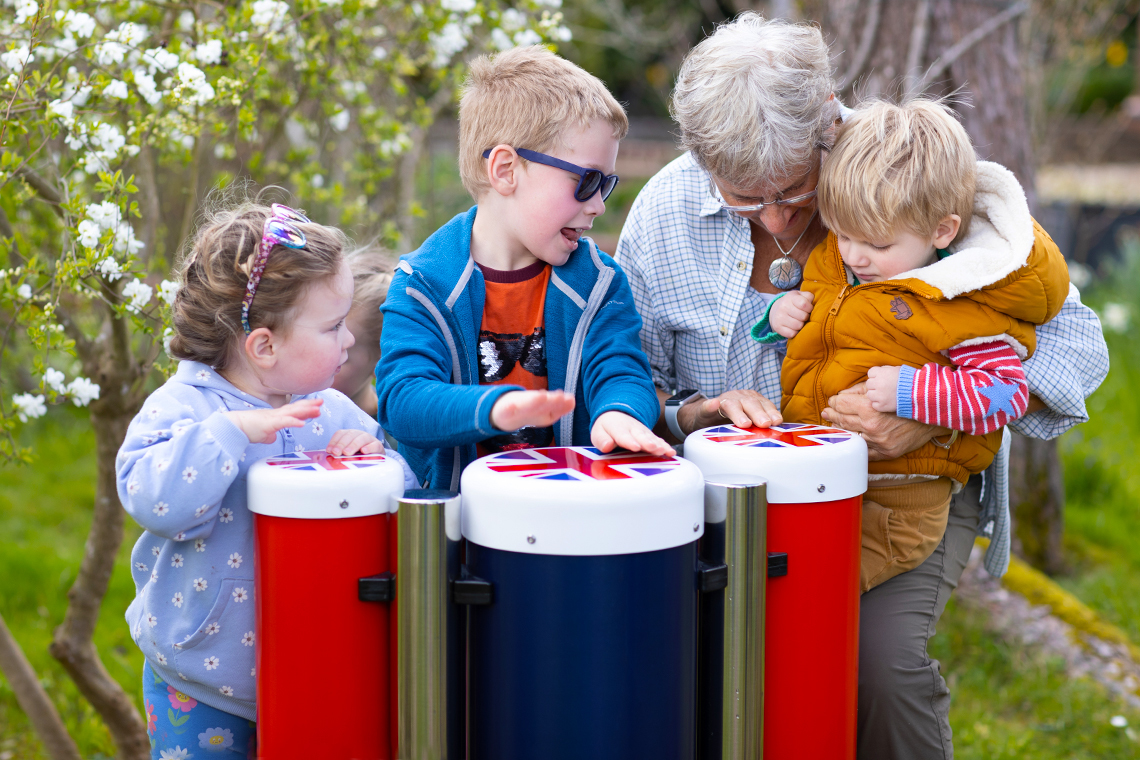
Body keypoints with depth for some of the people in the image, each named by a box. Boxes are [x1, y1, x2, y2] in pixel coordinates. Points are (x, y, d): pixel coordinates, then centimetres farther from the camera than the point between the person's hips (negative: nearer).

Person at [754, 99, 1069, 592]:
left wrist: (910, 392, -26)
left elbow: (1005, 394, -18)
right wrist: (783, 317, 4)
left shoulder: (966, 309, -15)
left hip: (893, 508, -8)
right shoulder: (837, 261, 9)